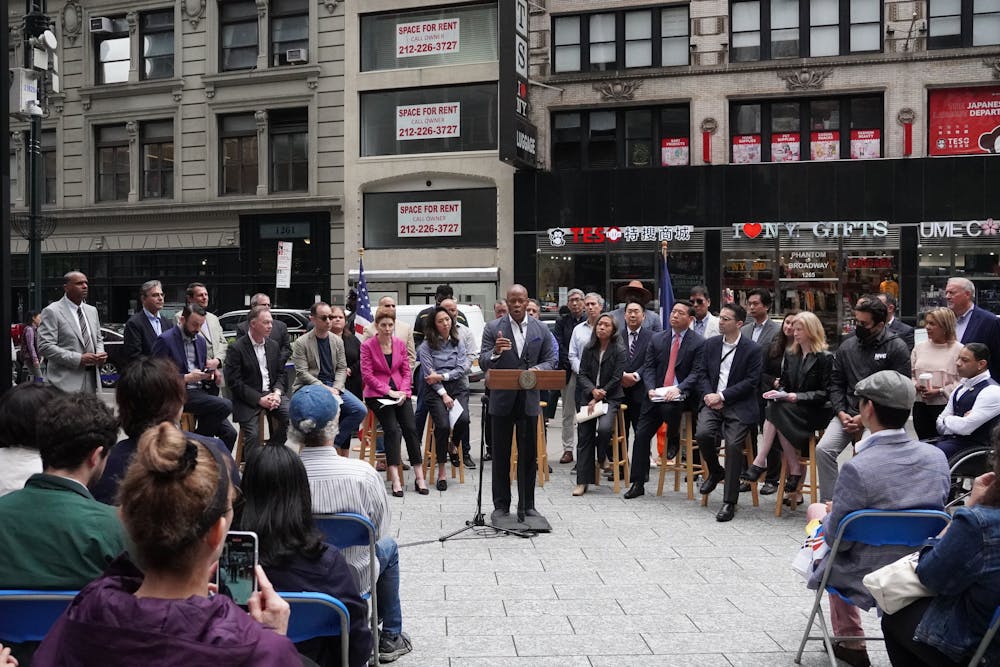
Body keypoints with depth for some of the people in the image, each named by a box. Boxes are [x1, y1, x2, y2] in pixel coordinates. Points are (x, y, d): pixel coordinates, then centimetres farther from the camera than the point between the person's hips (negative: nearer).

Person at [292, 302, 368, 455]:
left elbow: (341, 368, 11)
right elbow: (302, 373, -9)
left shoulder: (337, 341, 12)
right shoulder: (301, 343, -3)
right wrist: (324, 388, -18)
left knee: (361, 411, -17)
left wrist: (336, 388, -8)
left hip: (333, 386, 5)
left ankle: (333, 441, -7)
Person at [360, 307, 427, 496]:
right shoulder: (367, 346, -2)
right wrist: (389, 391, -13)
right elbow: (367, 375, -6)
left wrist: (403, 392, -7)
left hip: (400, 393, 4)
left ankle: (419, 477, -8)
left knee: (411, 429, -13)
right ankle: (395, 479, -24)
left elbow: (406, 372, 11)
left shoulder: (400, 344, 11)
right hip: (377, 394, -3)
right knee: (392, 429, -22)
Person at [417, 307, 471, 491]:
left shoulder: (458, 343, 14)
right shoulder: (426, 346, 4)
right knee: (443, 425, -24)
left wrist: (442, 376, -10)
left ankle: (454, 446, 10)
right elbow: (429, 374, -3)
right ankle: (441, 472, -11)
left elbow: (463, 367, 3)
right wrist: (444, 394, -12)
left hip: (457, 387, 3)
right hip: (435, 389, -3)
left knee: (463, 419, -26)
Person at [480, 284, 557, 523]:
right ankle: (501, 505, 14)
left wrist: (538, 369, -14)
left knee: (529, 454, 6)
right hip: (502, 399, -1)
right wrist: (495, 352, -26)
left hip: (529, 399, 1)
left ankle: (527, 505, 15)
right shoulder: (493, 328, 0)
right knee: (501, 455, 5)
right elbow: (483, 363, -5)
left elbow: (551, 361, 7)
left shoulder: (540, 329, 6)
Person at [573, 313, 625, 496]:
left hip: (610, 397, -3)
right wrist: (593, 390, -13)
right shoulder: (589, 349, 9)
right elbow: (582, 374, 6)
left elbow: (616, 379, -5)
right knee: (584, 436, -4)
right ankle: (582, 482, 0)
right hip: (588, 396, 3)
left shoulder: (619, 351, -1)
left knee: (604, 428, -28)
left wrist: (598, 398, -9)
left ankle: (602, 458, 5)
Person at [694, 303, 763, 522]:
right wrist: (709, 395, -7)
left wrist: (722, 396, -13)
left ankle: (729, 502, -11)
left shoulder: (752, 349, -3)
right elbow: (702, 373, 12)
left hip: (739, 405, -3)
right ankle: (715, 471, 10)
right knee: (702, 434, -23)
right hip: (713, 402, 4)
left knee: (733, 444, -22)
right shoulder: (710, 344, 11)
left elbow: (751, 381, -7)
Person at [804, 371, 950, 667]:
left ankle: (850, 641, 33)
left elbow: (836, 538, -20)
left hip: (865, 582, -5)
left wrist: (829, 513, 3)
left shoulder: (857, 469, -29)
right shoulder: (937, 457, -11)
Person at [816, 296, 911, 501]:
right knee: (823, 449, -16)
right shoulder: (847, 347, 13)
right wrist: (841, 412, -3)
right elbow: (836, 383, 15)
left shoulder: (896, 348, -2)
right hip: (847, 414, 5)